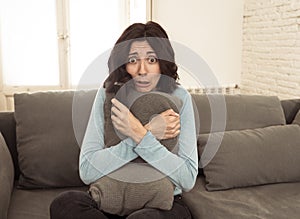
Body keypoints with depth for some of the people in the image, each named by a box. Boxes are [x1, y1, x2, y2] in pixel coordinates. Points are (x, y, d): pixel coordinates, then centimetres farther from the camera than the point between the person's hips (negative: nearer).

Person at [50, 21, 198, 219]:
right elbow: (87, 171, -16)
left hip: (164, 203, -3)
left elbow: (188, 180, -16)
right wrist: (150, 133, -22)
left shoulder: (179, 97, -9)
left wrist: (140, 135, -26)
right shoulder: (108, 94, -5)